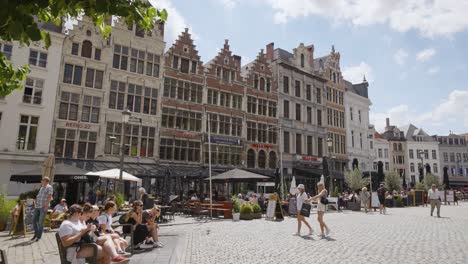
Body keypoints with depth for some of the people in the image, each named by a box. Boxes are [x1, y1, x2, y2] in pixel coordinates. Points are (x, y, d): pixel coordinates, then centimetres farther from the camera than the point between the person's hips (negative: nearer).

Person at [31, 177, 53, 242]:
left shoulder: (49, 187, -6)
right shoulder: (41, 188, 19)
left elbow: (49, 197, -15)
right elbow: (38, 196, 25)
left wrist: (46, 205, -22)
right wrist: (36, 203, 11)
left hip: (44, 207, -8)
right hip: (37, 207, 8)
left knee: (41, 222, -2)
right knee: (34, 221, 9)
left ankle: (38, 236, 7)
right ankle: (36, 234, 25)